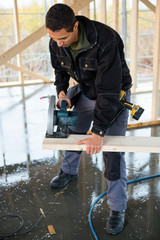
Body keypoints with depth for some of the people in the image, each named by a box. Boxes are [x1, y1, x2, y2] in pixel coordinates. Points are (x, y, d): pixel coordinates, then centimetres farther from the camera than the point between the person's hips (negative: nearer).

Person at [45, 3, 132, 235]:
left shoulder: (105, 40, -37)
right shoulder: (56, 43, -16)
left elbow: (108, 91, -36)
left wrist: (98, 132, -34)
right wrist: (62, 92, -14)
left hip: (114, 95, -6)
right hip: (84, 92, 6)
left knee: (112, 151, -9)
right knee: (72, 132, 19)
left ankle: (117, 209, 8)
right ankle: (69, 171, 50)